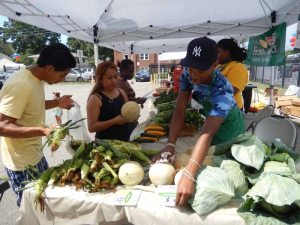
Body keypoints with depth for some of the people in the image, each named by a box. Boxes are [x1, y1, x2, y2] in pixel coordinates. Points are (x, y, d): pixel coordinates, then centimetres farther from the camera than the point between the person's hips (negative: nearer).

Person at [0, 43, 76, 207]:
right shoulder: (21, 85, -27)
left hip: (35, 155, 9)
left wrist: (57, 103, 4)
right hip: (21, 162, -9)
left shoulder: (36, 79, 2)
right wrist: (42, 131, -38)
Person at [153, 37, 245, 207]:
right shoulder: (188, 75, -25)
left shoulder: (222, 91, -41)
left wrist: (188, 175, -59)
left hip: (229, 127, -5)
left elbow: (207, 134, -51)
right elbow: (180, 110, -26)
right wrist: (170, 145, -37)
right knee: (206, 161, 18)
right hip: (210, 119, 5)